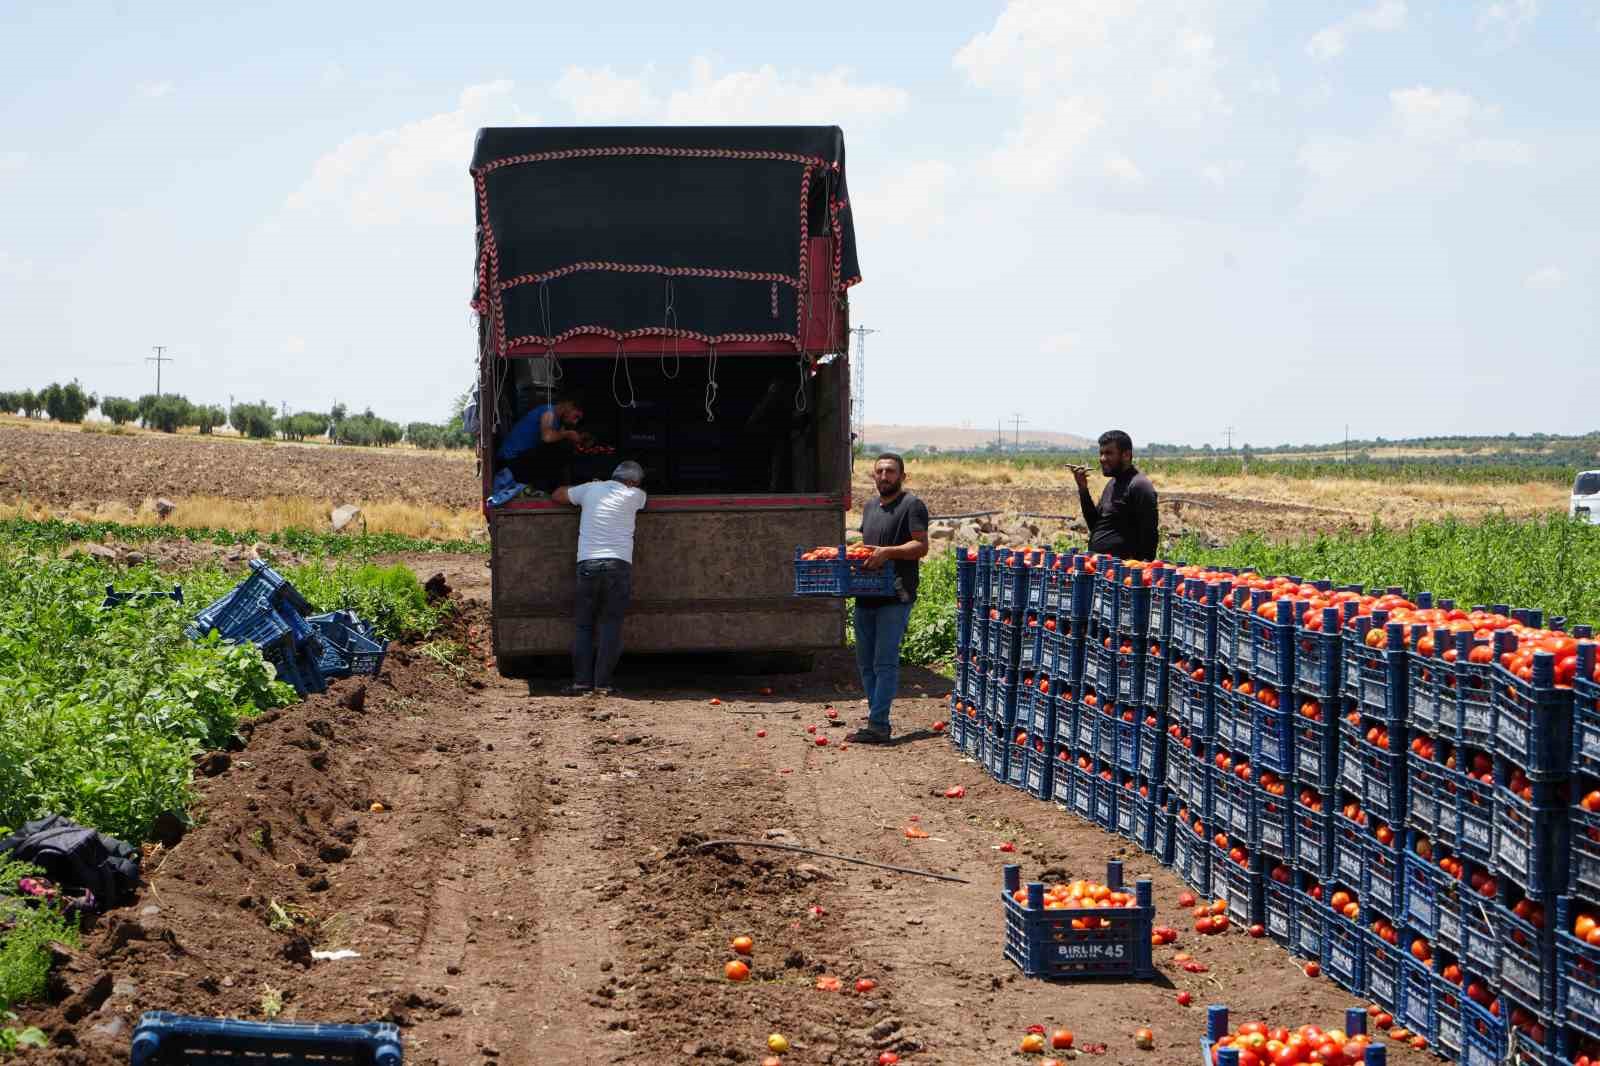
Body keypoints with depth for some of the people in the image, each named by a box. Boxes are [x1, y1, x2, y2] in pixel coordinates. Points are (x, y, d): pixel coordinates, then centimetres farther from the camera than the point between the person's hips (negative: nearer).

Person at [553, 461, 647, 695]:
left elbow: (558, 494, 30)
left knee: (584, 626, 8)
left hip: (587, 564, 2)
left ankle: (581, 682, 0)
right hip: (618, 564, -2)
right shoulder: (634, 495, 7)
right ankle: (602, 684, -5)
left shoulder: (590, 489, 13)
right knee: (610, 625, 1)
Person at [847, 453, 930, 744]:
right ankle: (878, 718, 19)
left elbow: (921, 546, -13)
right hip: (866, 596, 8)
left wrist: (888, 552, -24)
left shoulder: (912, 506, -4)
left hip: (895, 597, -8)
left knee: (885, 662, -10)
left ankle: (878, 726, -11)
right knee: (865, 662, 11)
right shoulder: (870, 507, 20)